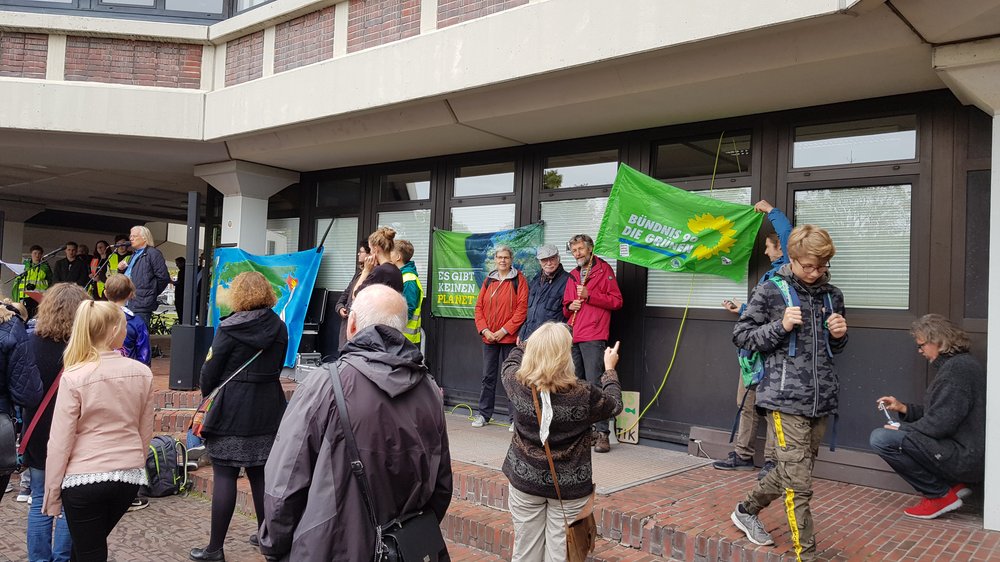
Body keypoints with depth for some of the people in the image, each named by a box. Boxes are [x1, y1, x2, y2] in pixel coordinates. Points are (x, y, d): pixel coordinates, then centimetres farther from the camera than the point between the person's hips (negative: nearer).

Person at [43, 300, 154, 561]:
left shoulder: (74, 377, -13)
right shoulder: (142, 372, -4)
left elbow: (60, 441, -10)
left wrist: (52, 493, 1)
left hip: (85, 479, -3)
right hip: (129, 476, 4)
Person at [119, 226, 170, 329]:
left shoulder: (153, 253, -6)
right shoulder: (134, 254, 23)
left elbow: (163, 277, -12)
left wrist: (150, 294, -6)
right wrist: (121, 270, 11)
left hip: (141, 304, -9)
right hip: (128, 303, 9)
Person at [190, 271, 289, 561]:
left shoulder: (230, 328, -11)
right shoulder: (279, 327, 4)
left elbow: (211, 370, -6)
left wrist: (207, 393, 12)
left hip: (232, 409, -5)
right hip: (269, 407, 5)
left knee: (224, 475, 1)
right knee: (261, 473, 15)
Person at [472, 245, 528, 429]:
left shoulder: (518, 279, -3)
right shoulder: (489, 280, 10)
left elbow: (522, 308, -9)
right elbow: (479, 307, 9)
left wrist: (504, 330, -13)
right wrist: (484, 330, -5)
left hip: (509, 337, -4)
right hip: (489, 337, 4)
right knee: (488, 377, 11)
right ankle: (484, 414, 19)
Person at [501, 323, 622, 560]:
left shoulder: (517, 384, -14)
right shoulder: (584, 395, -20)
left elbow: (510, 363, 12)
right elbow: (614, 405, 2)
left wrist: (530, 344, 28)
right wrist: (610, 369, 17)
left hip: (525, 480, 3)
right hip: (569, 487, -2)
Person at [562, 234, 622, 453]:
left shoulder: (604, 270, 3)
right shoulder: (572, 276, 21)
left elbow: (616, 301, -4)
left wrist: (589, 295, -13)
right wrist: (569, 306, 3)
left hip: (593, 337, -7)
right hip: (573, 337, 7)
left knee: (594, 385, -11)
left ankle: (602, 433, -8)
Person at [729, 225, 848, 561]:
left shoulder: (832, 295, 11)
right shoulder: (771, 291, -5)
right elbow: (741, 335, -2)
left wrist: (839, 335, 0)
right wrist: (780, 326, -16)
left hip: (821, 400, 6)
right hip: (786, 398, -6)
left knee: (792, 473, 18)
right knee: (798, 483, -6)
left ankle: (746, 511, 39)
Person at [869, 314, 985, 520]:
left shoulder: (957, 368, -18)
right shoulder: (959, 364, 15)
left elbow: (942, 423, -23)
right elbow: (939, 413, 19)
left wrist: (902, 430, -9)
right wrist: (903, 408, 11)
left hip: (966, 458, -11)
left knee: (881, 438, -19)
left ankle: (940, 495, -6)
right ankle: (953, 484, 13)